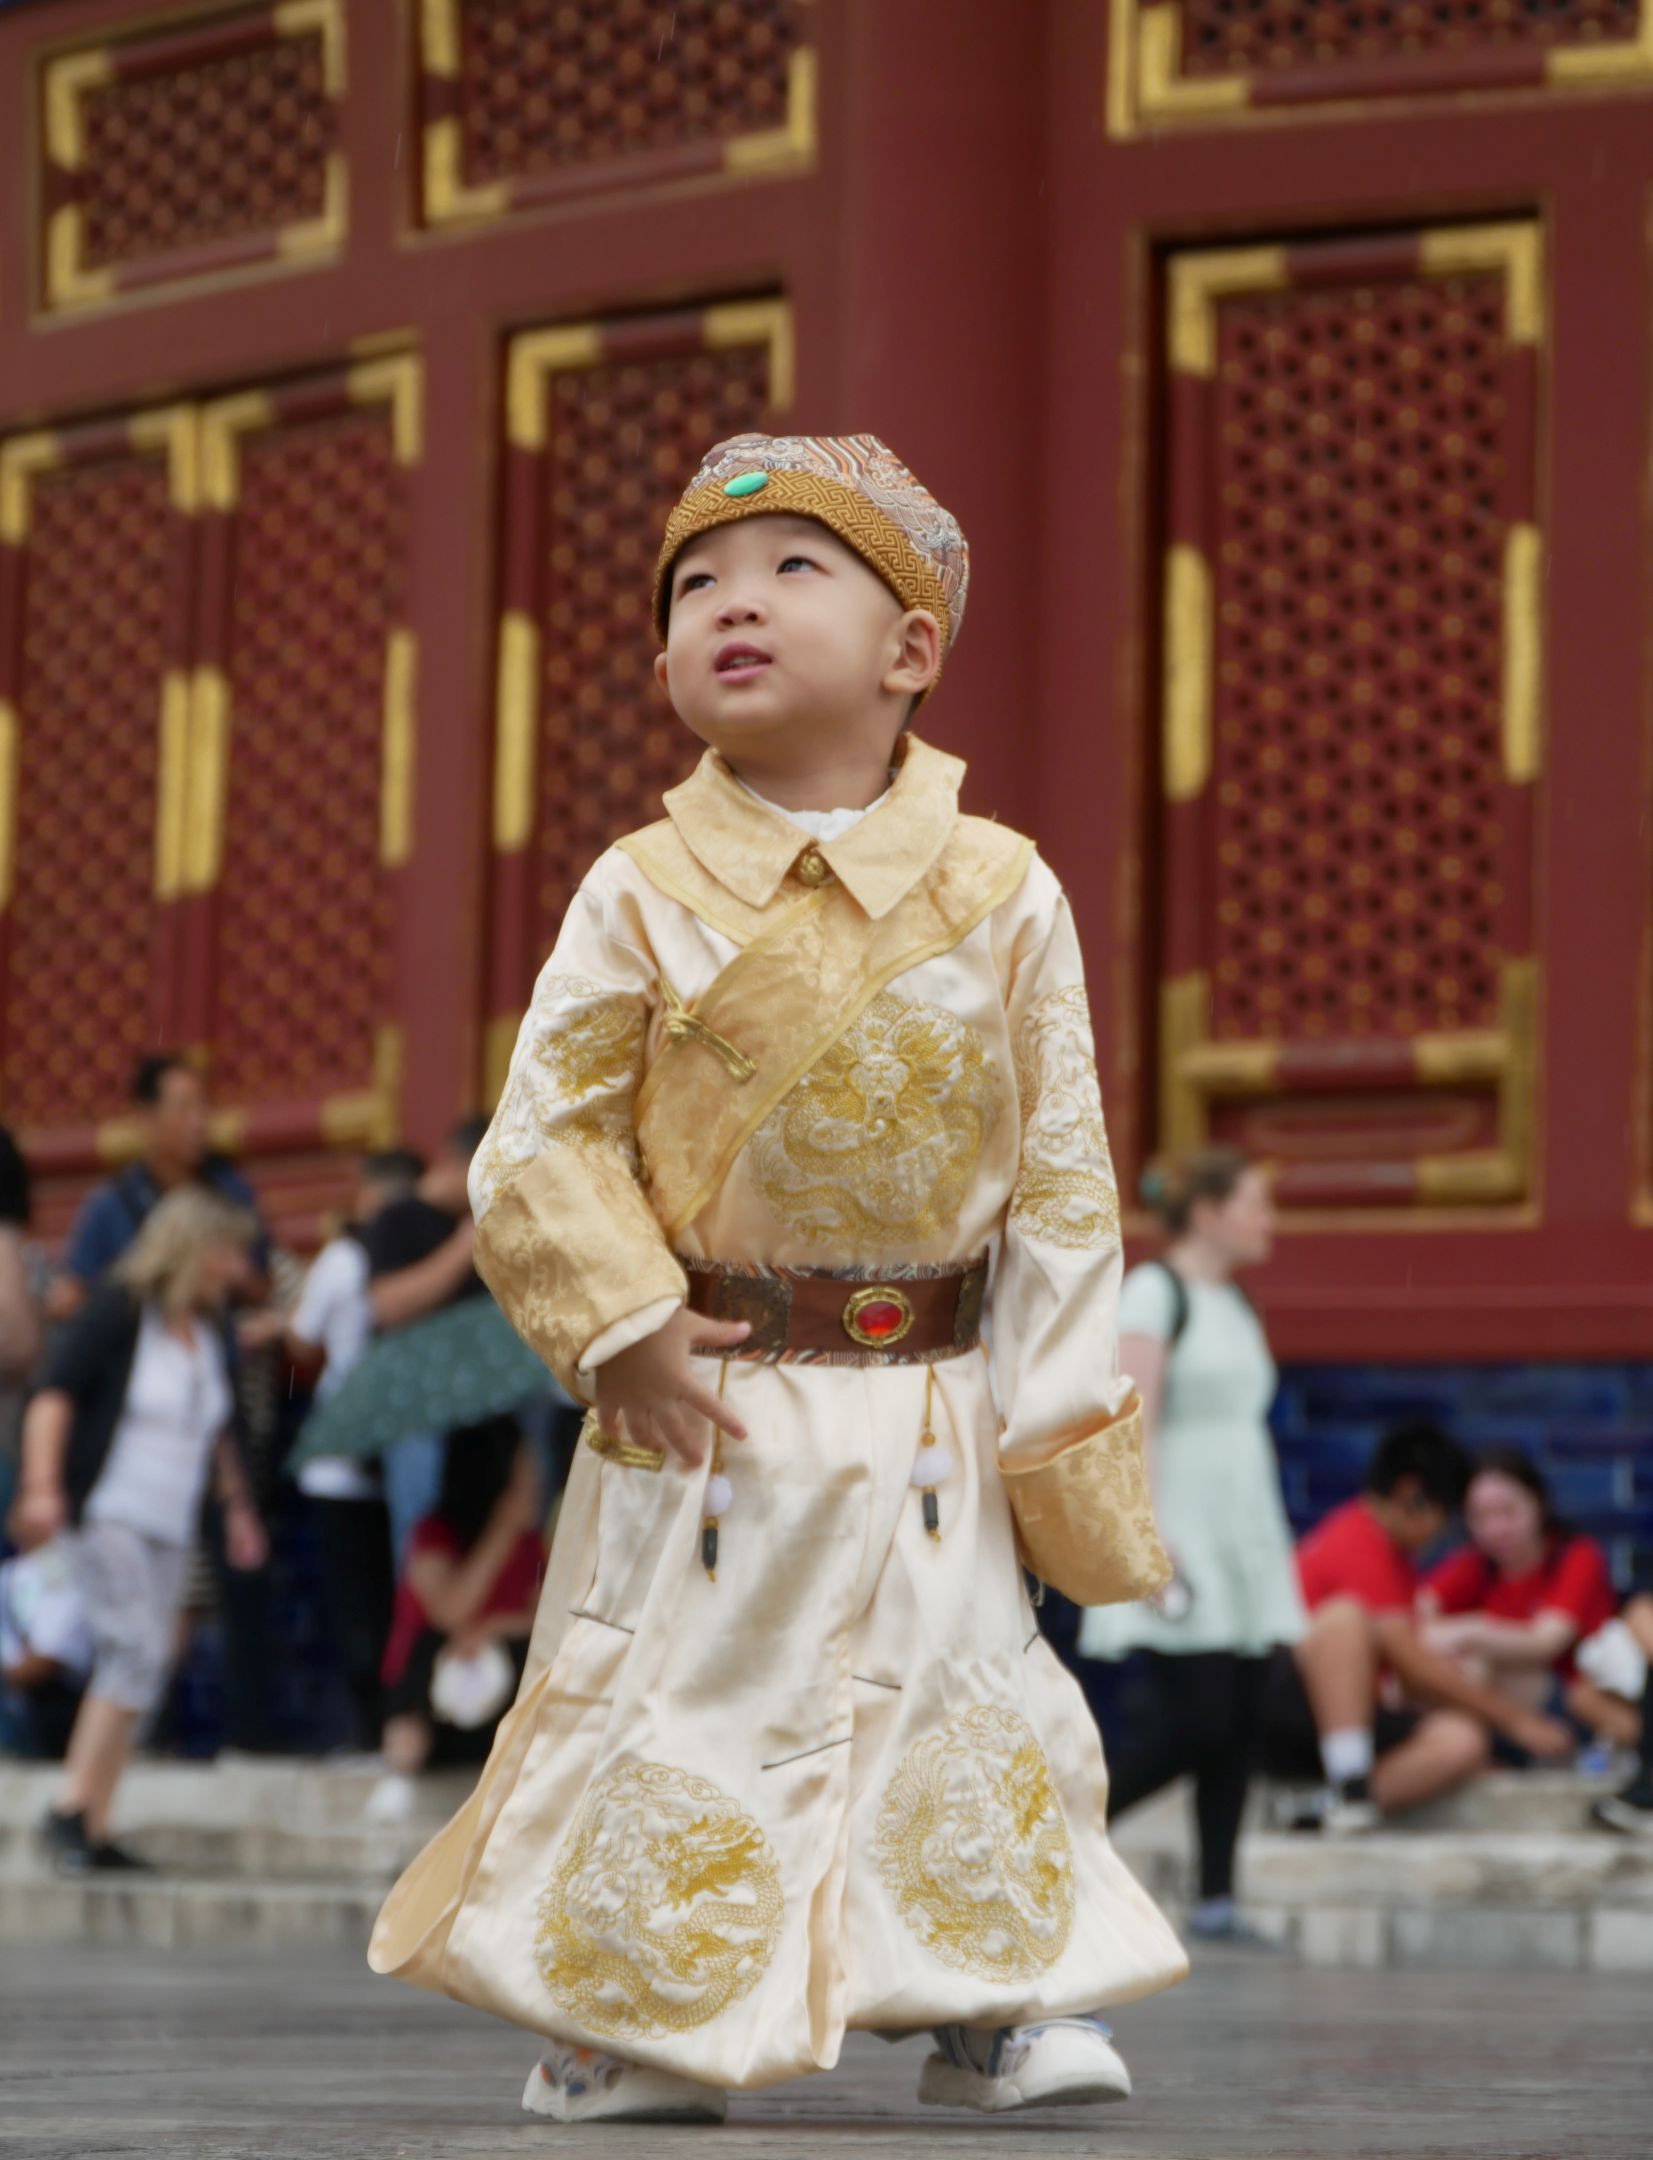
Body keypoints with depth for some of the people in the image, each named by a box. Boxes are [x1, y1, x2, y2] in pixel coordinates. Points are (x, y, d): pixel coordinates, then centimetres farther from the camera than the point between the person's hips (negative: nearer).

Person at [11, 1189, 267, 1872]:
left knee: (138, 1670, 2)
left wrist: (237, 1504, 25)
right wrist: (42, 1486, -22)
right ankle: (71, 1809, -14)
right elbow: (55, 1393, -12)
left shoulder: (212, 1332, 13)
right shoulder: (117, 1311, -7)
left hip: (171, 1528, 7)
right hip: (108, 1513, -7)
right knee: (137, 1655, -19)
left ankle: (92, 1831, 5)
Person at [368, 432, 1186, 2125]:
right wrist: (619, 1328, -12)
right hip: (706, 1408, -1)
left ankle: (996, 2000, 17)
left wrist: (1055, 1408, -2)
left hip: (926, 1414, 1)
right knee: (677, 1697, 4)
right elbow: (543, 1140, -2)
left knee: (961, 1688, 4)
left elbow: (1064, 1171, 1)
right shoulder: (645, 894, -4)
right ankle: (644, 2023, 16)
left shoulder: (1003, 893, -2)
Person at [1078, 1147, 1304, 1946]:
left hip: (1242, 1539, 8)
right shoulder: (1153, 1291, -7)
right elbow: (1133, 1421, -14)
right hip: (1180, 1537, -8)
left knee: (1240, 1720, 2)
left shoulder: (1234, 1306, 18)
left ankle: (1216, 1898, 4)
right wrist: (1150, 1540, -21)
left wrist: (1270, 1547, 19)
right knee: (1195, 1719, -14)